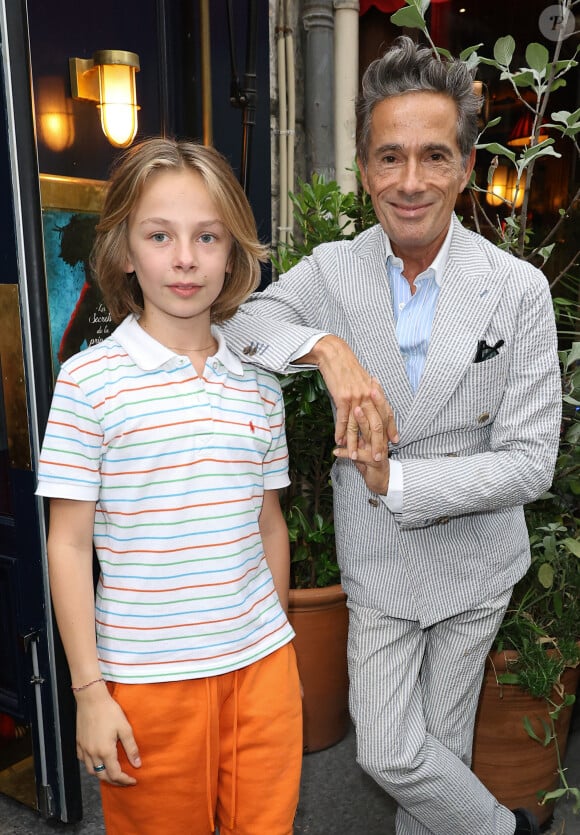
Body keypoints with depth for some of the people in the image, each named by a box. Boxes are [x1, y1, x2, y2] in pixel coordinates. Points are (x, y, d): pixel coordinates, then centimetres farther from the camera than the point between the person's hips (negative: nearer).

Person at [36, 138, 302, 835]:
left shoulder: (258, 384, 2)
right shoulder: (89, 380, -10)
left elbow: (269, 526, 8)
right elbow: (69, 546, -8)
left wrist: (278, 650, 14)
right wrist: (89, 692, -6)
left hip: (261, 662, 4)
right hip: (147, 677, -3)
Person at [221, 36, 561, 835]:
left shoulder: (518, 290, -14)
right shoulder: (333, 270, -7)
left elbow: (530, 463, -15)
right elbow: (230, 322, -14)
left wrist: (395, 482, -24)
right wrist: (326, 347, -29)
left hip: (473, 561, -1)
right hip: (378, 565, 2)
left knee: (442, 743, 16)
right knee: (388, 754, 11)